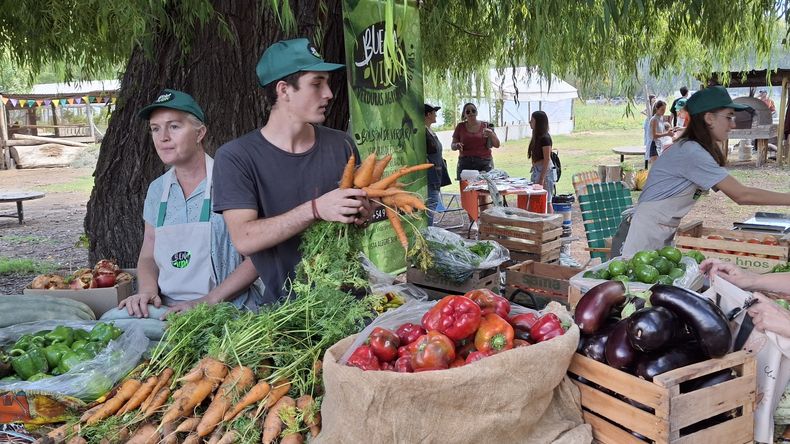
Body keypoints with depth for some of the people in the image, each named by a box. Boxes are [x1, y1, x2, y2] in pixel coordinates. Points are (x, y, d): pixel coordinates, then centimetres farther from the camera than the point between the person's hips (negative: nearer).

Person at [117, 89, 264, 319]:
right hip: (166, 309, 6)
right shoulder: (156, 190, 11)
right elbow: (147, 257, 17)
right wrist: (148, 291, -4)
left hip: (225, 309, -6)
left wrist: (207, 302, -16)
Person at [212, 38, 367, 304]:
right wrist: (316, 209, -23)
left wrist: (362, 213, -4)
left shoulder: (340, 145, 7)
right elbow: (243, 239, -14)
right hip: (283, 301, -2)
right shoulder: (236, 156, -4)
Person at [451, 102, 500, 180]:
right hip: (465, 164, 0)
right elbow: (452, 146, 11)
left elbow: (497, 145, 6)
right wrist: (456, 146, -11)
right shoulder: (460, 127, 8)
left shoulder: (485, 126, 7)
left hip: (484, 164, 0)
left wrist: (491, 134, -12)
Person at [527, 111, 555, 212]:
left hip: (545, 171, -9)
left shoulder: (545, 138, -15)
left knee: (546, 200, -5)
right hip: (537, 170, 9)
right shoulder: (536, 137, 11)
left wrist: (542, 178, -19)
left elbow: (547, 159, -18)